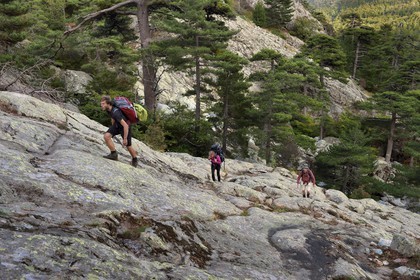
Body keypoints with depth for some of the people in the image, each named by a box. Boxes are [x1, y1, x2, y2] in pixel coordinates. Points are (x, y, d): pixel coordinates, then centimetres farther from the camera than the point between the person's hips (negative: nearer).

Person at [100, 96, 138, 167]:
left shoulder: (115, 113, -39)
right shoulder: (108, 109, -14)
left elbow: (126, 126, -39)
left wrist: (125, 139, -30)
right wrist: (112, 128, 22)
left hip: (125, 127, -7)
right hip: (116, 125, 7)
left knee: (128, 146, 8)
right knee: (106, 136, -17)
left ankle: (135, 159, 36)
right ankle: (114, 154, -5)